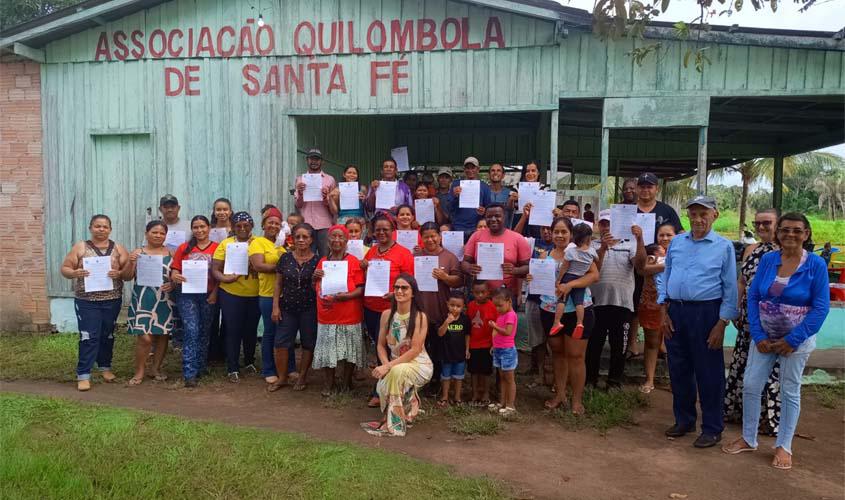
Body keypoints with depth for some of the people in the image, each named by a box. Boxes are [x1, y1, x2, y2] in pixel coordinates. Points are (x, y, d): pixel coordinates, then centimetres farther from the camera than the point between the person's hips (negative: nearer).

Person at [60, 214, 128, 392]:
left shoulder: (118, 248, 5)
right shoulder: (80, 247, 1)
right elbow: (65, 269, 0)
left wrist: (119, 273, -19)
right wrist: (74, 273, -21)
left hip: (112, 300, 2)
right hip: (87, 301, -2)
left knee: (107, 335, 14)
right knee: (89, 337, -5)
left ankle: (105, 367, 30)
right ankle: (83, 375, 0)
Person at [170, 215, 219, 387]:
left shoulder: (217, 248, 1)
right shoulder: (184, 248, 5)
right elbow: (174, 270, 5)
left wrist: (215, 293, -9)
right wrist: (175, 277, -17)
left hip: (209, 296, 1)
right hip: (188, 295, -1)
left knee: (204, 333, 10)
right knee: (192, 331, -10)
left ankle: (200, 369, 23)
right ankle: (189, 373, -8)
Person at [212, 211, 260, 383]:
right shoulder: (225, 244, 0)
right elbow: (215, 270, -2)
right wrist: (224, 278, -20)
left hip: (255, 295, 1)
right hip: (231, 294, -1)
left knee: (251, 330, 15)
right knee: (232, 331, 4)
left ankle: (249, 362, 35)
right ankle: (233, 369, 16)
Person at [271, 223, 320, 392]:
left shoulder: (317, 261, -4)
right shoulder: (285, 258, 1)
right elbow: (278, 284, 5)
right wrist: (275, 306, 1)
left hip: (309, 309, -1)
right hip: (287, 308, 2)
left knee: (308, 344, 7)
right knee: (280, 343, 1)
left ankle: (302, 376, 25)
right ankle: (282, 377, 19)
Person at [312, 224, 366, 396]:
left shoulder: (354, 261, -4)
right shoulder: (322, 262, 10)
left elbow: (361, 288, -8)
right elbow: (315, 289, 19)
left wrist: (346, 296, -24)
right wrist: (315, 278, -1)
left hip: (349, 317, -3)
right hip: (326, 317, 3)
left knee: (348, 351, 5)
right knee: (326, 351, 6)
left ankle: (346, 384, 23)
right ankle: (328, 384, 20)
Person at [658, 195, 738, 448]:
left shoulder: (724, 247, -2)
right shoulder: (676, 242, 9)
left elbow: (730, 289, -3)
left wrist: (721, 324, -9)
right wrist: (664, 312, 4)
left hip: (706, 313, -4)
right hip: (675, 311, 4)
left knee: (708, 374, 3)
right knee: (678, 370, 13)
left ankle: (712, 429, 17)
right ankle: (684, 420, 30)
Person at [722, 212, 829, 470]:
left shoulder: (816, 264, -10)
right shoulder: (767, 260, -1)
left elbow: (821, 307, -11)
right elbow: (753, 297, 0)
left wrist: (792, 340, -13)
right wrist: (758, 335, -8)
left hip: (797, 339, -3)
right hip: (765, 336, 3)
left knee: (790, 391, 9)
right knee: (750, 385, 4)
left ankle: (784, 446, 24)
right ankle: (748, 439, 22)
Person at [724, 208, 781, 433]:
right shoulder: (750, 250, 11)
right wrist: (736, 310, 10)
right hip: (749, 316, 6)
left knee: (769, 364, 1)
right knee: (745, 361, 14)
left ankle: (769, 416, 16)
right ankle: (741, 409, 29)